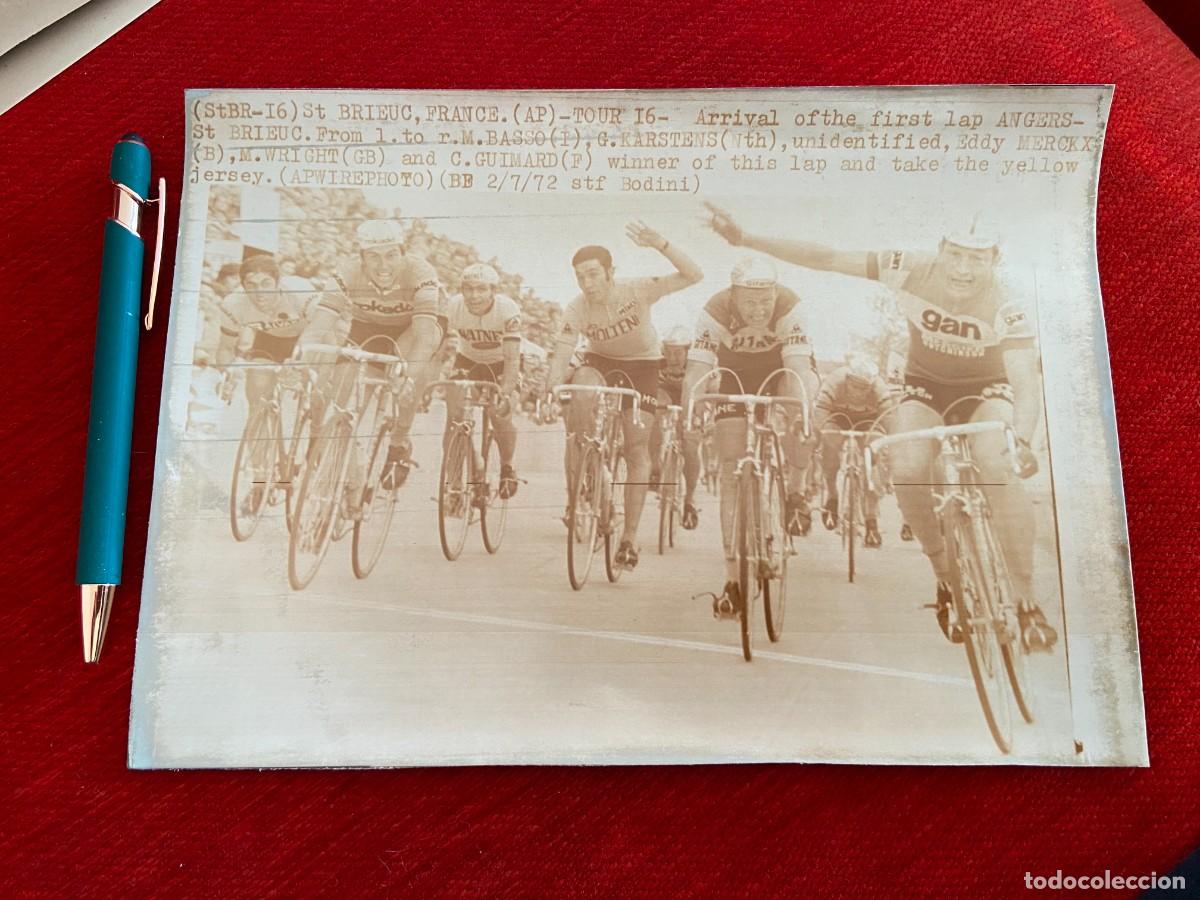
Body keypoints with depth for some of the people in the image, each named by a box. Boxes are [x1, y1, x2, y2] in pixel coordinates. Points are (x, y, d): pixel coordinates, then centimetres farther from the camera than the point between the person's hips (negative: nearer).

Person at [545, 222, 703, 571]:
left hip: (641, 363, -1)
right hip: (600, 360, 1)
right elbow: (561, 356, -27)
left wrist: (661, 244, -48)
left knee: (638, 451, -9)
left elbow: (694, 276, -34)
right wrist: (550, 392, -46)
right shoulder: (576, 309, -21)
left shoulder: (637, 290, -26)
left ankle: (630, 538, 2)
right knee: (580, 385, -35)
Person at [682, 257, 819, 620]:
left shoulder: (790, 308, -31)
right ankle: (733, 579, -6)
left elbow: (800, 368, -39)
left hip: (781, 367, 0)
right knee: (732, 470, -10)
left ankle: (795, 492, -8)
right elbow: (697, 371, -36)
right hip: (737, 374, 0)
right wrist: (688, 414, -53)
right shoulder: (715, 313, -30)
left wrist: (802, 416, -55)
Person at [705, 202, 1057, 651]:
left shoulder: (1006, 308, -28)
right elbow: (826, 258, -23)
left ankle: (1027, 602, -14)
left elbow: (1026, 384, -37)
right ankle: (945, 579, -2)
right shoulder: (913, 270, -24)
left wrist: (1021, 440, -58)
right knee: (906, 470, -28)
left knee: (998, 468, -32)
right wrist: (744, 238, -26)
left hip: (985, 387, -1)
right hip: (924, 383, 2)